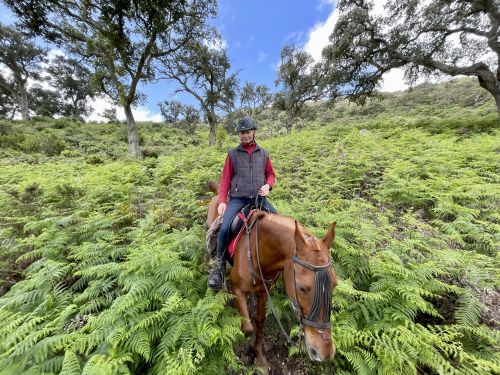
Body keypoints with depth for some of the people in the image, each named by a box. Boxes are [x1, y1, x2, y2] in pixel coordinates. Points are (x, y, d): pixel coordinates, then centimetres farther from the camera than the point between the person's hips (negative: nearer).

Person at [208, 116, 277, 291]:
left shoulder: (263, 153, 11)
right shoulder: (233, 154, 5)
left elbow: (271, 174, 17)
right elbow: (225, 178, 3)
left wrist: (268, 185, -6)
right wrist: (222, 201, -7)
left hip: (259, 198, 3)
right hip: (238, 199, -2)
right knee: (224, 228, -20)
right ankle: (220, 266, 2)